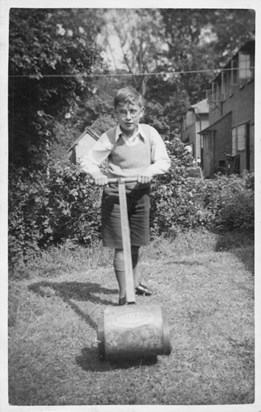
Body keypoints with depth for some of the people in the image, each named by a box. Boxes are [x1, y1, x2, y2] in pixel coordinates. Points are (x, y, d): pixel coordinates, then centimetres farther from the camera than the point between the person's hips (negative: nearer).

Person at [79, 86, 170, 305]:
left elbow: (164, 161, -4)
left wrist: (149, 170, -24)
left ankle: (135, 282, 38)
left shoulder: (150, 133, -5)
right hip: (115, 194, -2)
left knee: (136, 243, 16)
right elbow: (87, 160, -9)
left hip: (140, 193, 3)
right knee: (120, 246, -3)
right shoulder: (110, 137, -10)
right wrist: (96, 173, -30)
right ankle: (123, 292, 7)